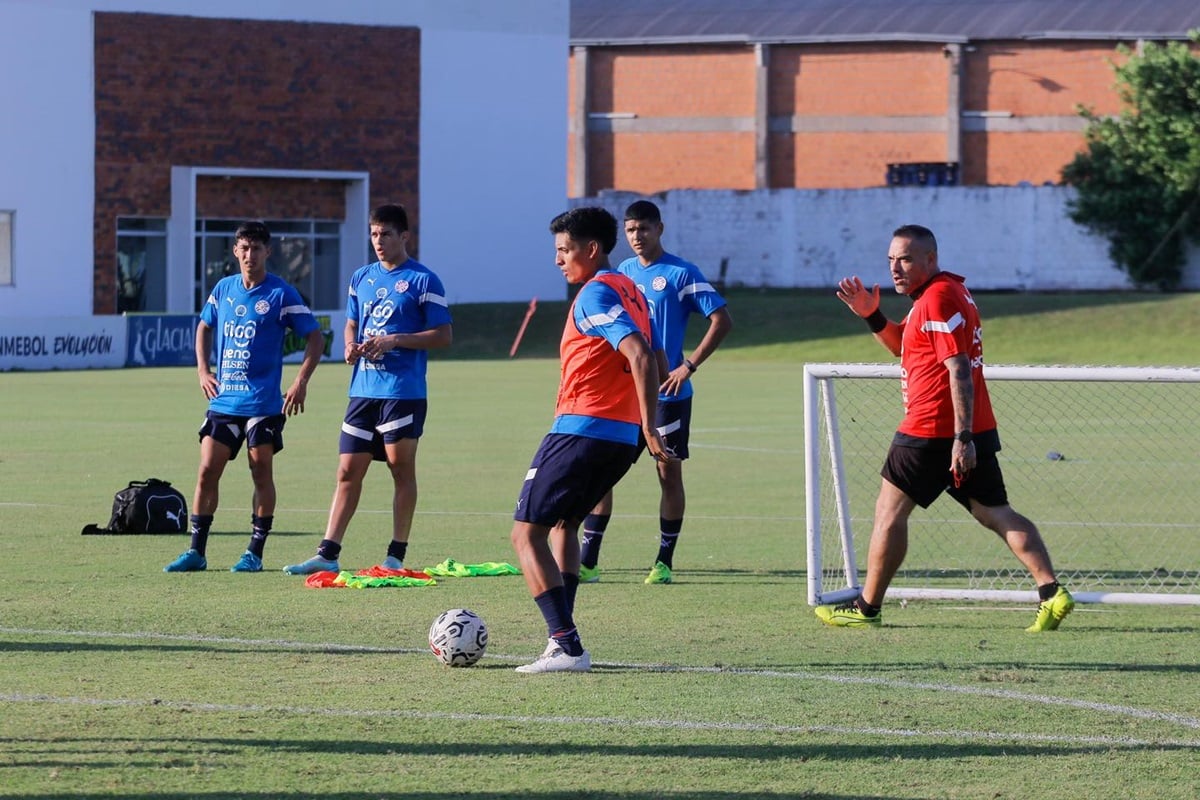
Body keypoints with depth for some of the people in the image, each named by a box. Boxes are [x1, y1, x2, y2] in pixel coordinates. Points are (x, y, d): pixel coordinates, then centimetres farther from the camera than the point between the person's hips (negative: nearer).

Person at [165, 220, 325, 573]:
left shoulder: (282, 294, -6)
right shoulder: (223, 289, 8)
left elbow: (315, 337, -4)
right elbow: (204, 327, 25)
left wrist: (301, 381, -14)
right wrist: (203, 370, 12)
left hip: (263, 402, -4)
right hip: (223, 400, 4)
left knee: (261, 471, -1)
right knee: (207, 470, 0)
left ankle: (255, 553, 7)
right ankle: (196, 551, 5)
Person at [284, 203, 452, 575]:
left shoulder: (423, 280, -4)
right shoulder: (361, 278, 14)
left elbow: (443, 335, -6)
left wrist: (394, 341, -16)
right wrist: (351, 345, 2)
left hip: (403, 392, -6)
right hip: (363, 389, 6)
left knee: (401, 467, 0)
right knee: (348, 471, 4)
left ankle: (396, 556, 6)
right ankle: (327, 554, 4)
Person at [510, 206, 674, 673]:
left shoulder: (596, 294, -12)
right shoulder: (630, 292, 16)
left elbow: (640, 354, -24)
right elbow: (657, 365, 20)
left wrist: (649, 428, -26)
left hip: (581, 428, -10)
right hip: (623, 435, 10)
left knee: (526, 533, -5)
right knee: (563, 524, 26)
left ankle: (567, 646, -16)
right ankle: (562, 637, 19)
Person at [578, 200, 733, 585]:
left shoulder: (682, 273, -6)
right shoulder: (620, 274, 10)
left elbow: (722, 321, -9)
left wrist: (688, 366, -14)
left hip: (667, 392, -4)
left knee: (669, 472, 2)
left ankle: (664, 562, 11)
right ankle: (587, 561, 0)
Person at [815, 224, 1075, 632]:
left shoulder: (939, 298, -14)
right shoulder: (946, 290, 18)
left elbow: (959, 371, -21)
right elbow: (902, 345, 31)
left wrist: (961, 438, -25)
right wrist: (871, 315, 15)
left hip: (932, 431, -10)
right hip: (975, 431, 10)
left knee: (890, 511, 2)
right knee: (996, 514, 5)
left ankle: (867, 608, 9)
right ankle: (1052, 592, -9)